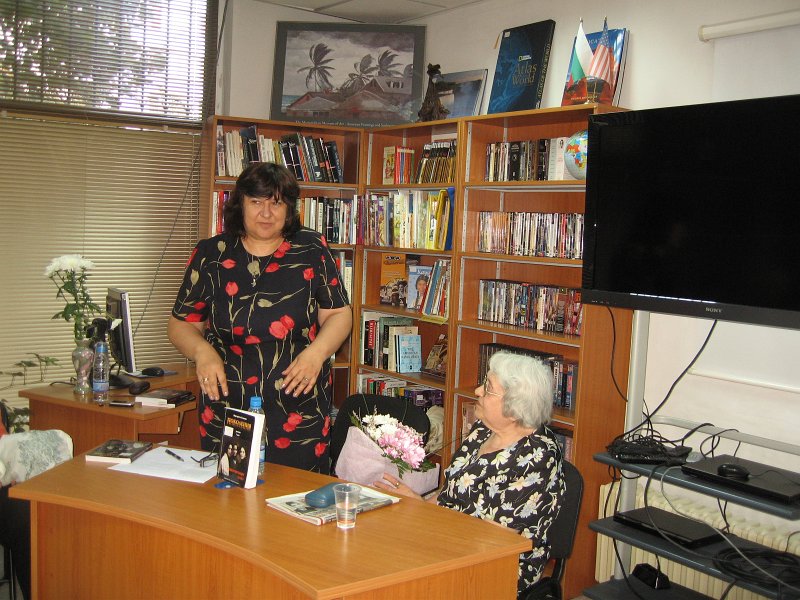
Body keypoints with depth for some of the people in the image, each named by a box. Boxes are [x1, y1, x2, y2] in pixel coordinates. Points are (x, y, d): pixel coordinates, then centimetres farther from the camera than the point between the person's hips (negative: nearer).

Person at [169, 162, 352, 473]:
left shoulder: (312, 251, 3)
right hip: (226, 409, 1)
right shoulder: (210, 254, 4)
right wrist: (202, 351, -13)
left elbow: (338, 314, 4)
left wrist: (317, 351, -14)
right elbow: (181, 324, 8)